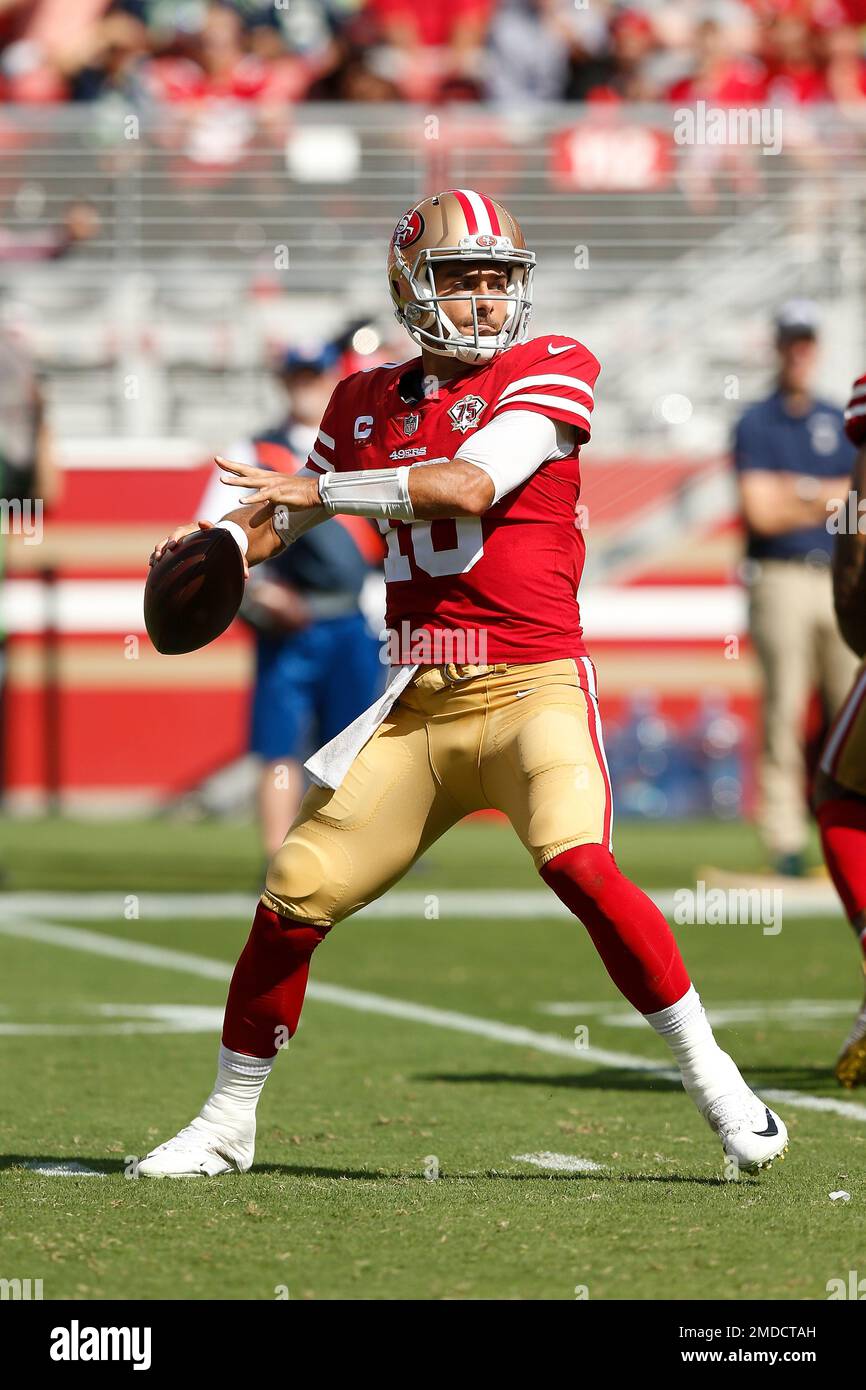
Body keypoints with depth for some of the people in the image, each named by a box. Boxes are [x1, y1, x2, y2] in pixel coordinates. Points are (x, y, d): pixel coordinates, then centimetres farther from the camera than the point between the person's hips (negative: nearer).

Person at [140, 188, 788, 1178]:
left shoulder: (550, 371, -3)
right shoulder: (367, 402, 13)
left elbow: (471, 485, -17)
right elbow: (281, 514, 24)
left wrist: (324, 489, -10)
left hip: (532, 685, -5)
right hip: (418, 705, 5)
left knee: (577, 864, -27)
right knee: (294, 898, 1)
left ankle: (712, 1080, -13)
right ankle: (227, 1123, 18)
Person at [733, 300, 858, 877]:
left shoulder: (840, 422, 16)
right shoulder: (756, 424, 3)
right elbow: (761, 512, -8)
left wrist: (800, 492, -4)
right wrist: (830, 500, -3)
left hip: (839, 580, 4)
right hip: (781, 581, -4)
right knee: (783, 713, -7)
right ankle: (786, 844, -6)